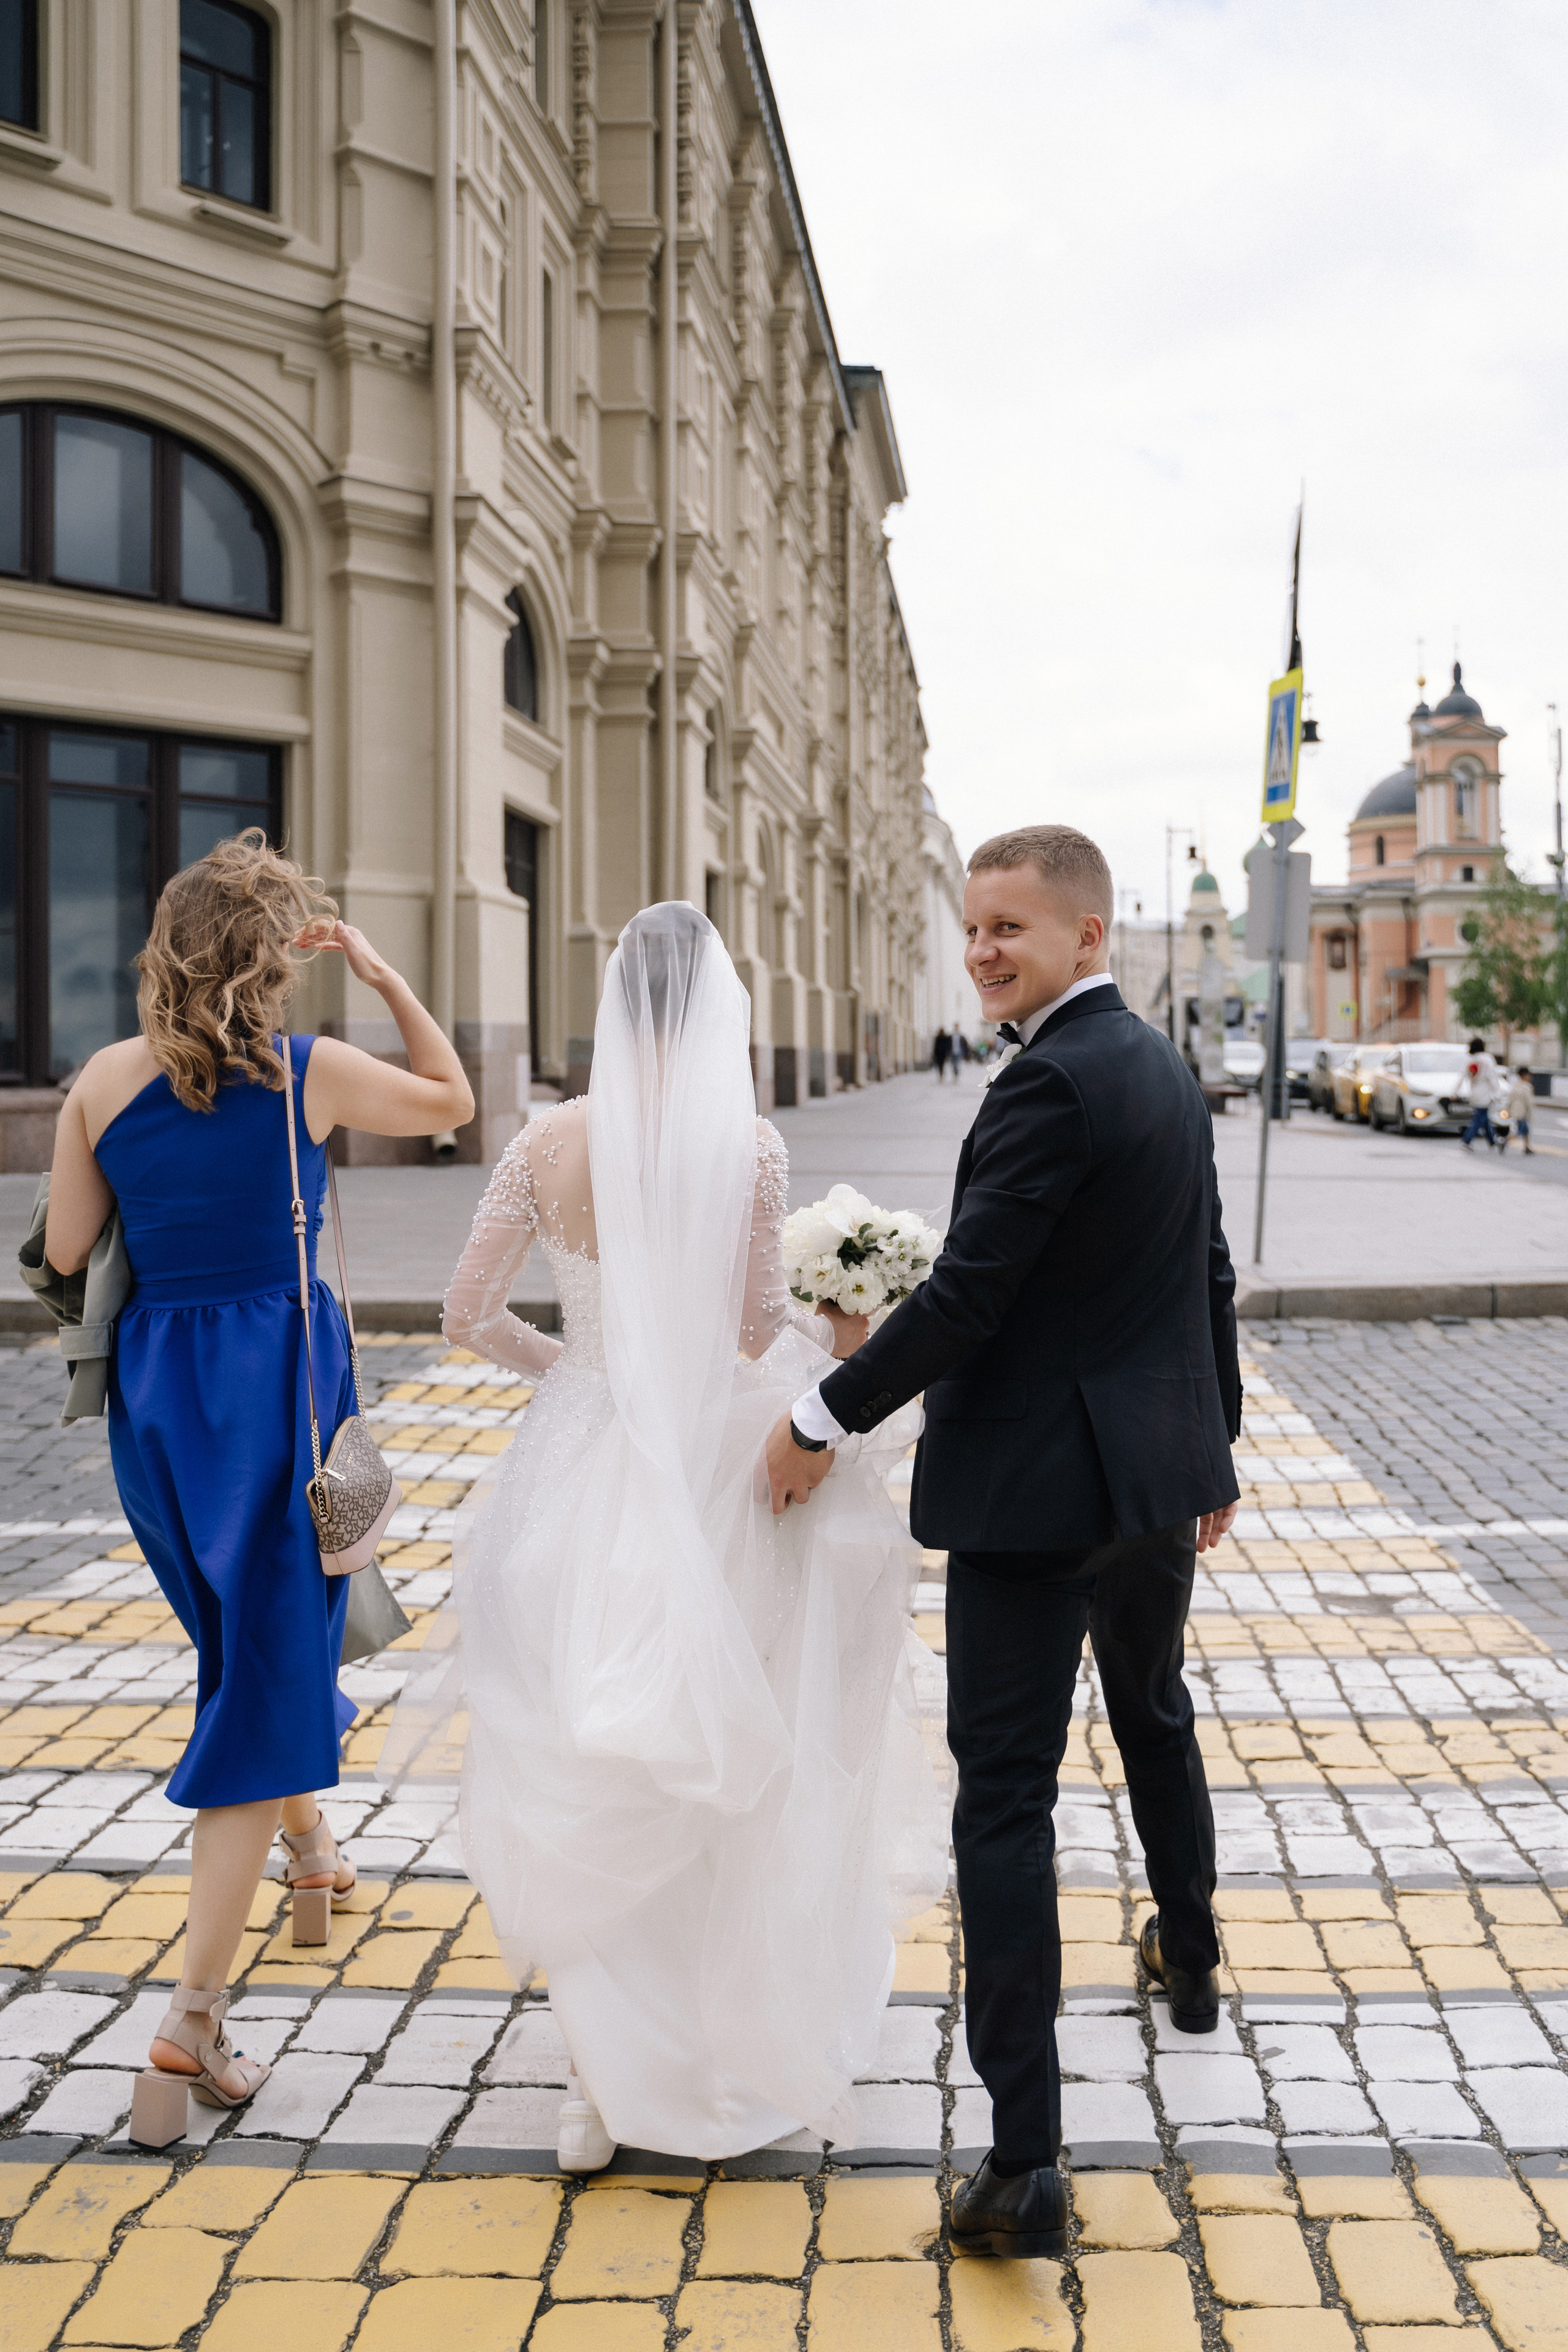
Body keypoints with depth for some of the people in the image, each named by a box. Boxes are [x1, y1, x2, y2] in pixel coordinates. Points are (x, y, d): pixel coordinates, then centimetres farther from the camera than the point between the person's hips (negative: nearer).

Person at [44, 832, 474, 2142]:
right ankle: (196, 2013, -3)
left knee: (252, 1638, 28)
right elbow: (453, 1100, 8)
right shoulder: (312, 1074, -9)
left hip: (154, 1387, 5)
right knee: (264, 1687, 0)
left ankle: (305, 1834, 51)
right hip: (279, 1381, -4)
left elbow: (67, 1254, 4)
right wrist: (380, 973, 6)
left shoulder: (104, 1081, -2)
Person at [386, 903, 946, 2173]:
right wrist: (838, 1330, 14)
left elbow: (469, 1316, 2)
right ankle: (740, 2051, 33)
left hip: (578, 1465, 2)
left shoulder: (548, 1143, -4)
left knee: (590, 1787, 15)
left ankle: (604, 2079, 23)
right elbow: (758, 1327, -7)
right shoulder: (747, 1144, -12)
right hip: (706, 1470, -2)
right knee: (719, 1776, 16)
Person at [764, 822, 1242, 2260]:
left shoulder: (1052, 1080, -20)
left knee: (1006, 1800, -4)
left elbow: (967, 1293, -23)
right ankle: (1189, 1962, 52)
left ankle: (1027, 2167, -1)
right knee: (1155, 1720, 29)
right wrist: (1214, 1445, 26)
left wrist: (825, 1421, -12)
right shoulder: (1166, 1067, 9)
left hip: (1037, 1494, -9)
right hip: (1160, 1474, 10)